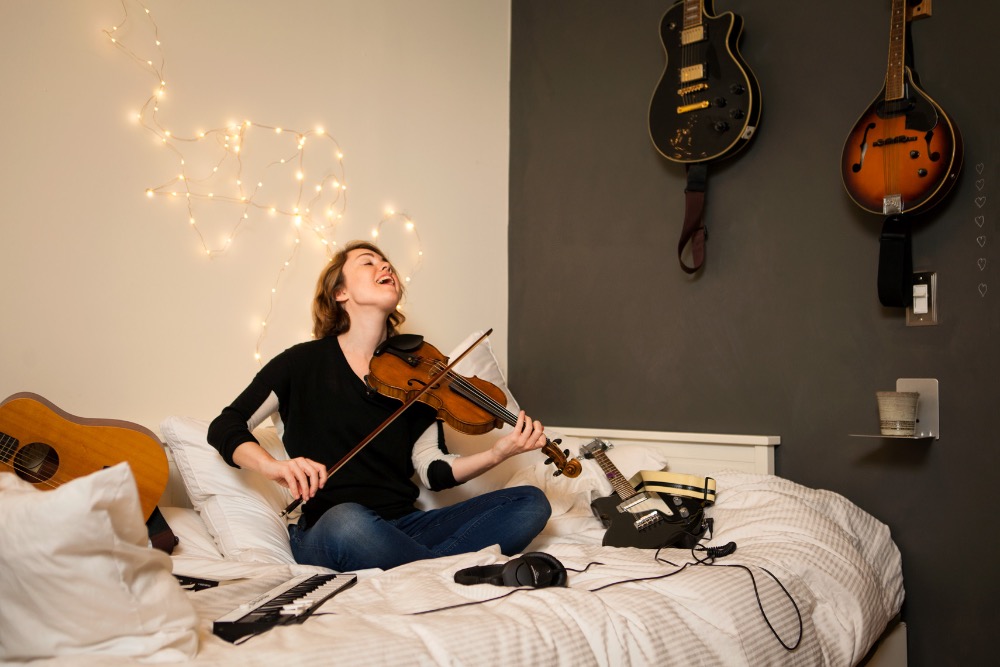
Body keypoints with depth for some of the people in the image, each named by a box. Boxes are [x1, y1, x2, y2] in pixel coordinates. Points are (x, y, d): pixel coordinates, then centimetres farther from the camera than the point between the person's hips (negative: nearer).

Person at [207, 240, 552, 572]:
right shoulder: (305, 363, 4)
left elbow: (434, 470, 6)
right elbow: (225, 427, 2)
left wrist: (497, 453, -14)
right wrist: (274, 466, -19)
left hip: (404, 525, 4)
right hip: (324, 533, -4)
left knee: (531, 502, -14)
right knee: (347, 519, -41)